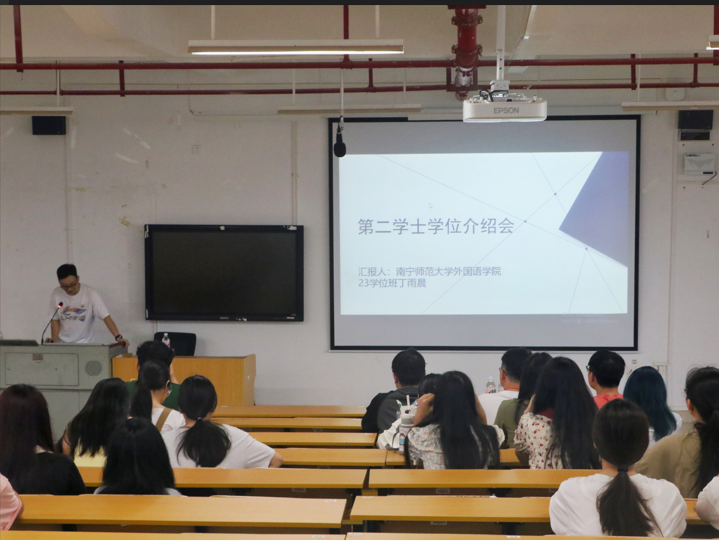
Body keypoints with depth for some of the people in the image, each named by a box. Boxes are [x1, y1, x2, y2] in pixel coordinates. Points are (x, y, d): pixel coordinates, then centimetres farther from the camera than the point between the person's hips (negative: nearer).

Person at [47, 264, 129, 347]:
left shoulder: (90, 293, -11)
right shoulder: (56, 294, -2)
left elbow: (106, 317, -16)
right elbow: (55, 320, 7)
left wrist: (118, 337, -28)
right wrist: (54, 338, -10)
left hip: (84, 344, -3)